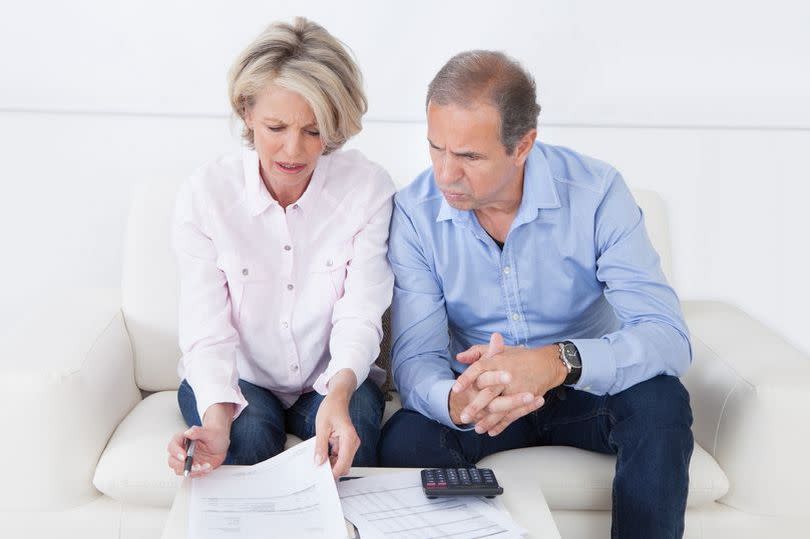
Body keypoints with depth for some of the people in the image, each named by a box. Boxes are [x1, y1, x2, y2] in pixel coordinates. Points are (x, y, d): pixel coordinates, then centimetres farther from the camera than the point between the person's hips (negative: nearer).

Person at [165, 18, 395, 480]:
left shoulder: (368, 189, -12)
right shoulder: (204, 194, -12)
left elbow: (359, 315, -17)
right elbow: (208, 331, -17)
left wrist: (339, 393, -39)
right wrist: (216, 417, -38)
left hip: (333, 380, 0)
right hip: (237, 380, 0)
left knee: (353, 427, -30)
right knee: (247, 434, -31)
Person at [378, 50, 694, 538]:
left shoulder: (596, 192, -19)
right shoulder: (416, 213, -15)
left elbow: (667, 335, -26)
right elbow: (415, 358, -16)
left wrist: (561, 361, -46)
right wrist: (455, 402, -42)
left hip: (587, 389, 0)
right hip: (480, 395, 1)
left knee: (660, 402, -31)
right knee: (404, 443, -29)